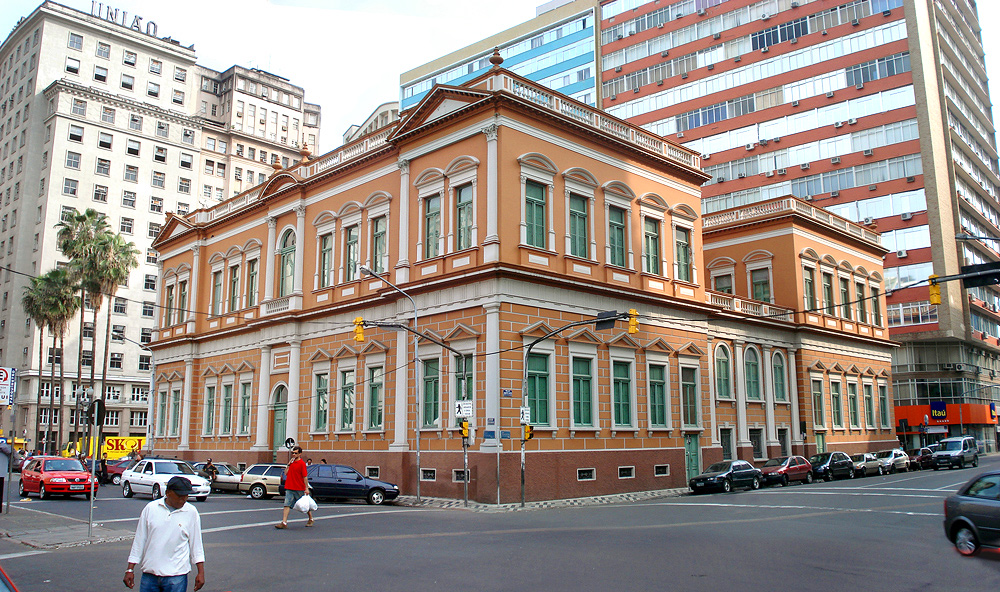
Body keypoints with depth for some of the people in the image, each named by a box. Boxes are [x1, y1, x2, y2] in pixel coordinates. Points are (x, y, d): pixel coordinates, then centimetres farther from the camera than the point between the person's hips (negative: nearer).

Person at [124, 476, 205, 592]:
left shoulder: (191, 513, 0)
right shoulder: (150, 508, 1)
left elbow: (196, 543, 6)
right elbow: (139, 541, 7)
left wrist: (201, 572, 2)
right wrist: (130, 570, 7)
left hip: (176, 576, -1)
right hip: (149, 574, 1)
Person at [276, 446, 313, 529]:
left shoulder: (302, 463, -9)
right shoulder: (291, 462, 11)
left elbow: (305, 477, -11)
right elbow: (286, 473, 12)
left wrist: (307, 488, -14)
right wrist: (288, 464, 1)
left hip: (299, 489, -5)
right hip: (289, 488, 5)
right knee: (287, 505, -7)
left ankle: (311, 519, 28)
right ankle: (284, 523, -11)